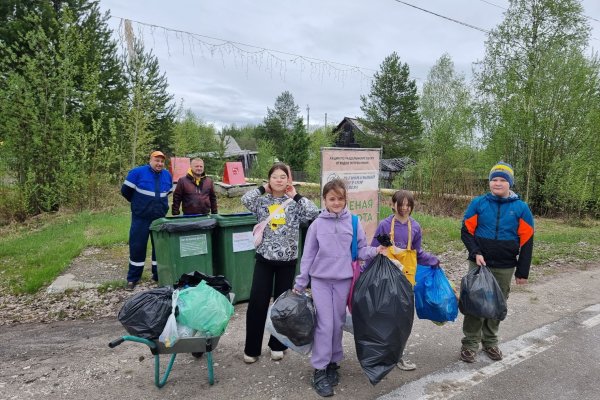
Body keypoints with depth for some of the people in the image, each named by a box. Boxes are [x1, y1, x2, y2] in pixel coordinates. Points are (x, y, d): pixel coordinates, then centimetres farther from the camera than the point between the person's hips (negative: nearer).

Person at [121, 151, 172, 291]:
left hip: (160, 218, 4)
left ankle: (158, 274, 23)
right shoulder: (137, 172, -10)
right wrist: (138, 203, 9)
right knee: (137, 247, 3)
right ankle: (133, 278, 17)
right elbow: (125, 191, -3)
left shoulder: (167, 175, 4)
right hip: (141, 218, -3)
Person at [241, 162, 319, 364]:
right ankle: (251, 348, 19)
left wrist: (295, 195, -9)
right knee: (257, 303, 2)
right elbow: (246, 199, -21)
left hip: (287, 260, 0)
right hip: (264, 258, 0)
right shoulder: (262, 200, -1)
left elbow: (314, 213, -18)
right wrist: (263, 188, -7)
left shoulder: (294, 203, -1)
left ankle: (277, 345, 30)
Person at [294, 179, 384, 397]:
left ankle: (333, 362, 31)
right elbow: (308, 256, 1)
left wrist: (375, 251, -17)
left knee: (338, 323, 13)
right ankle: (320, 371, 12)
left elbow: (360, 251, 4)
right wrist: (300, 283, 2)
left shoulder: (353, 222, -2)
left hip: (344, 280, 1)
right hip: (320, 280, -1)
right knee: (325, 324, -2)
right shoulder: (317, 224, -4)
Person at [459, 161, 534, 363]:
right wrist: (476, 253, -15)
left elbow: (526, 241, -1)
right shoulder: (478, 203, -3)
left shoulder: (521, 207, -2)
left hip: (505, 268, 1)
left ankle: (490, 342, 31)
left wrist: (522, 271, -2)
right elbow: (466, 231, 0)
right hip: (479, 264, -1)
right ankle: (470, 343, 17)